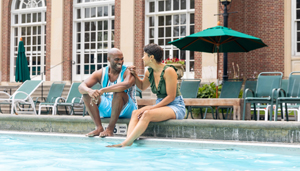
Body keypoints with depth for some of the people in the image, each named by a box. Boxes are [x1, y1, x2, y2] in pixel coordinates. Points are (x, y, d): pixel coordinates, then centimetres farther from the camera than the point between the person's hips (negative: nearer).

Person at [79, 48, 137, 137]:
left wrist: (102, 91, -45)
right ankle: (99, 128, -24)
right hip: (107, 110, 5)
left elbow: (126, 85, -39)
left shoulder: (127, 72, -13)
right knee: (86, 93, -12)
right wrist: (89, 91, -37)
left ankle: (110, 128, -30)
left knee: (119, 92, -33)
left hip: (126, 109, -4)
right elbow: (81, 87, -10)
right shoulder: (101, 73, 0)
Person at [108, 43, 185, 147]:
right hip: (161, 105, 8)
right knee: (135, 113, -18)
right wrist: (134, 74, 11)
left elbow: (171, 97, -17)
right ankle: (128, 142, -38)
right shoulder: (149, 72, 8)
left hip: (176, 107, -7)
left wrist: (152, 108, -21)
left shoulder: (168, 71, -15)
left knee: (147, 114, -32)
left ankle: (124, 144, -37)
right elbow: (142, 86, 29)